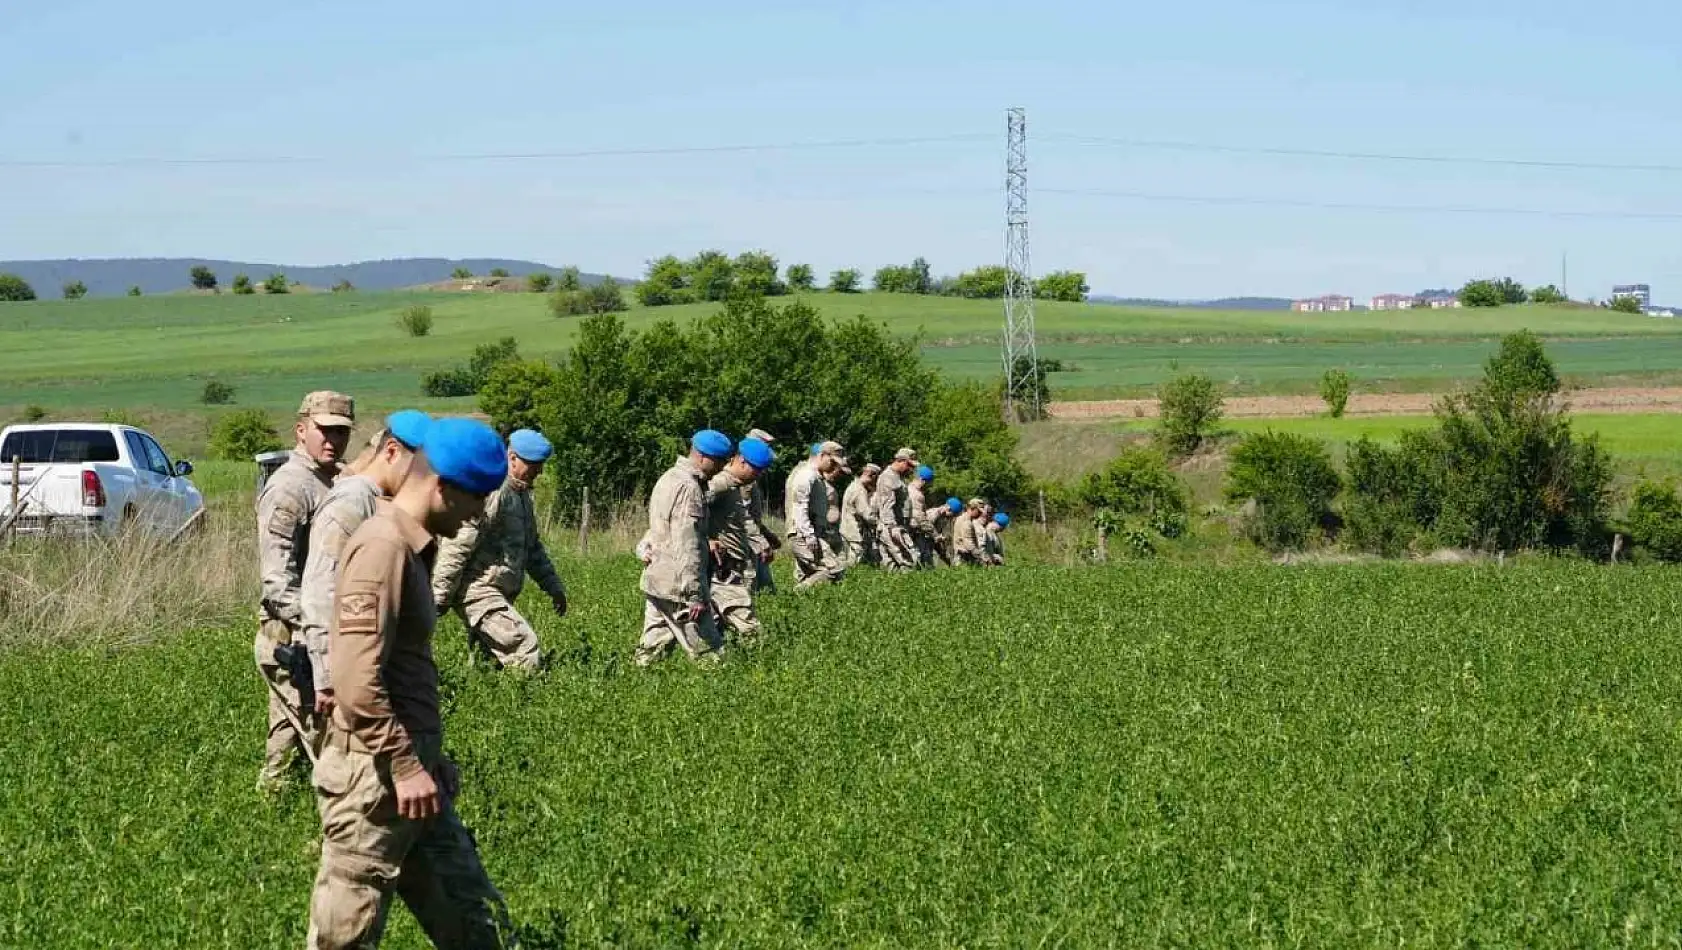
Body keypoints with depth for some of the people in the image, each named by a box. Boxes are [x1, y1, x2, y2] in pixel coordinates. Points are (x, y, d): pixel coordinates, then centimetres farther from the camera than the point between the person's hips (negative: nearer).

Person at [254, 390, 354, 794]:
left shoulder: (330, 483, 16)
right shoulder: (289, 487, -14)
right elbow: (277, 577, -21)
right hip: (295, 637, -10)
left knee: (287, 734, 15)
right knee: (325, 738, -9)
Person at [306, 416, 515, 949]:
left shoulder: (409, 548, 16)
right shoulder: (382, 547, -16)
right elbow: (358, 683, -24)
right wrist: (405, 766, -20)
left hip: (410, 773, 10)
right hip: (374, 777, -10)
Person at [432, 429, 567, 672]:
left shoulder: (522, 494, 19)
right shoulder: (492, 491, -15)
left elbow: (533, 546, 32)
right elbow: (458, 545, -19)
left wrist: (553, 586, 27)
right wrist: (440, 597, -19)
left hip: (500, 595, 10)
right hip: (479, 591, -10)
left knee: (491, 661, 7)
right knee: (527, 657, -19)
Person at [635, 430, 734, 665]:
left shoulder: (668, 478, 16)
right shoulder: (688, 488, -16)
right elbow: (687, 547, -21)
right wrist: (695, 595, -20)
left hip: (655, 582, 10)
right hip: (677, 587, -10)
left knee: (653, 650, 10)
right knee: (708, 654, -7)